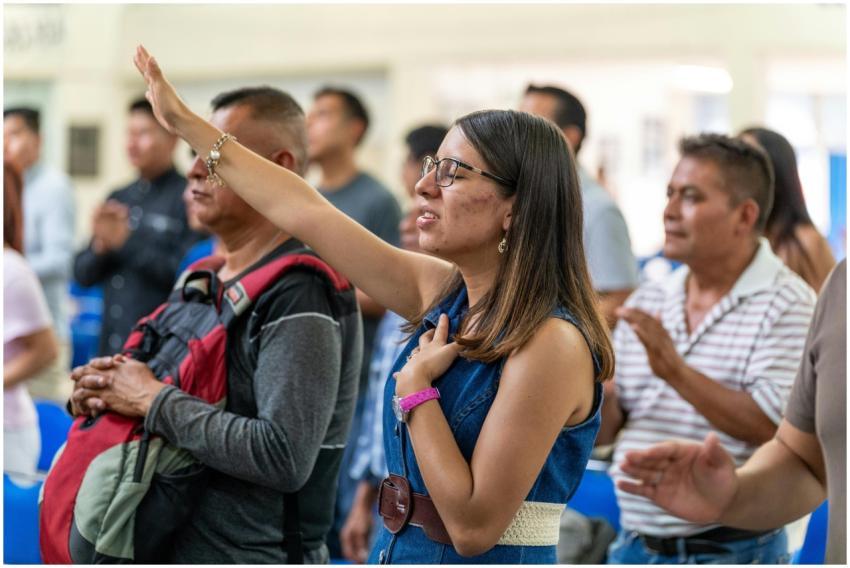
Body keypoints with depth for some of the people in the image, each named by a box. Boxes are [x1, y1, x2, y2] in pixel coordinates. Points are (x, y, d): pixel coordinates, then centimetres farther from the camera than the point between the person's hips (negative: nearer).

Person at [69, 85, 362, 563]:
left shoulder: (300, 295, -18)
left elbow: (285, 457, -26)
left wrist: (154, 401, -18)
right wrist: (103, 394, -4)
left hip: (260, 556, -8)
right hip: (182, 550, 8)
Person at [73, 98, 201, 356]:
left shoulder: (188, 198, -6)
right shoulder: (118, 198, 15)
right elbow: (83, 274, 15)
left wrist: (126, 242, -13)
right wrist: (101, 246, -7)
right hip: (111, 343, 6)